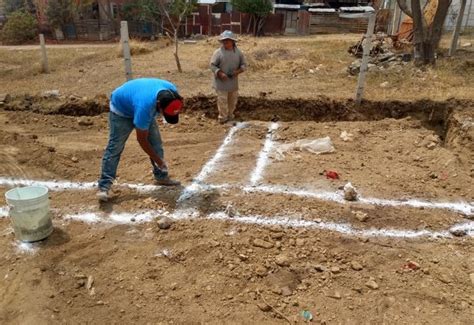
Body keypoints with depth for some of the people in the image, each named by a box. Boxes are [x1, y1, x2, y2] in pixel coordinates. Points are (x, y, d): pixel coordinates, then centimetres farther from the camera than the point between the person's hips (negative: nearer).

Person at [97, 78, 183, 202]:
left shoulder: (172, 91, -29)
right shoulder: (145, 106, -45)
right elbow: (142, 139, -29)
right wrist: (159, 160, -22)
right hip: (121, 108, -6)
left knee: (156, 143, 3)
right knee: (115, 147, -12)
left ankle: (161, 176, 16)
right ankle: (104, 187, -11)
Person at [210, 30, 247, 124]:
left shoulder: (238, 52, 3)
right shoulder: (218, 52, -8)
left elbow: (244, 64, 7)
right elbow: (212, 65, -8)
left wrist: (238, 71, -13)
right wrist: (220, 73, -22)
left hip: (233, 82, 4)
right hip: (222, 82, -4)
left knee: (233, 100, 15)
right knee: (222, 100, -3)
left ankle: (230, 116, 33)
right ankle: (223, 118, 10)